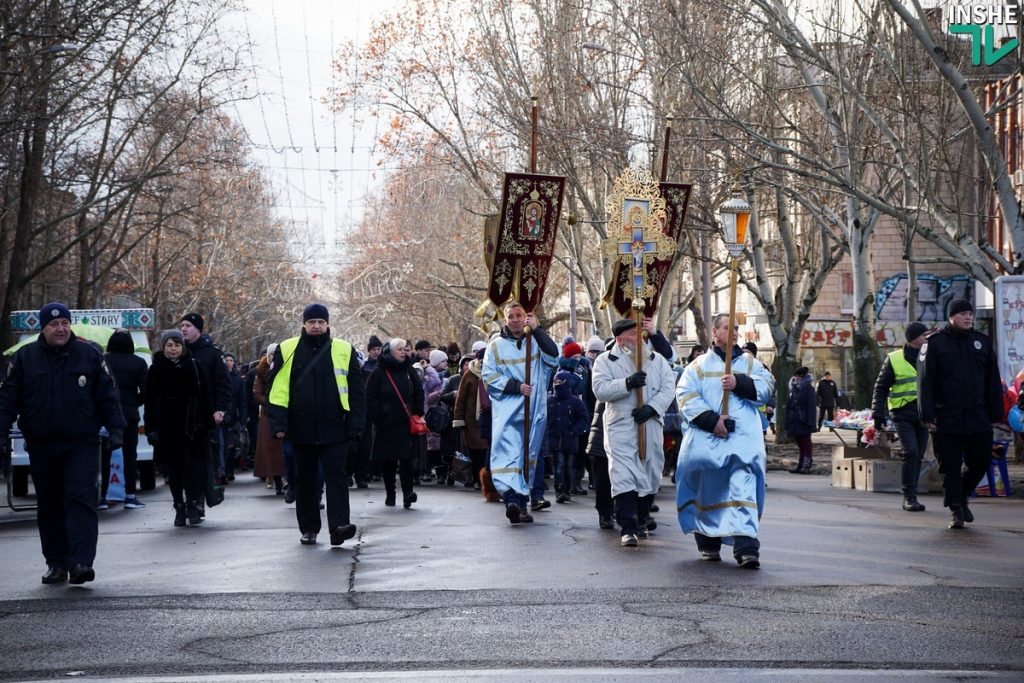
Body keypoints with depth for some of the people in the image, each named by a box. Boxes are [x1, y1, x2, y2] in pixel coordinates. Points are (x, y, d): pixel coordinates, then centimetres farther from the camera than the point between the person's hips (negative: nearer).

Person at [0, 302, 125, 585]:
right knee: (49, 507, 8)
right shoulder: (24, 358, 5)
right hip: (42, 447, 2)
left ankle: (81, 561, -18)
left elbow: (108, 396, 5)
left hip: (82, 445, -2)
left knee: (81, 501, -12)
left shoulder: (89, 355, 3)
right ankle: (56, 564, 16)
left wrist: (115, 429, -3)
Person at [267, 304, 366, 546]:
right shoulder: (287, 350, 5)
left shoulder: (344, 351, 4)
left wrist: (356, 424, -2)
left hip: (334, 429, -1)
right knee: (305, 479, 9)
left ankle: (339, 526, -14)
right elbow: (277, 389, 3)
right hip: (301, 430, 1)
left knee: (336, 475, -9)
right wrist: (279, 424, -6)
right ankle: (308, 529, 18)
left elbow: (357, 391, 5)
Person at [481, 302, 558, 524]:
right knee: (506, 452, -20)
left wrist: (537, 329, -13)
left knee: (528, 456, 7)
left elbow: (553, 357, -10)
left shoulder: (536, 341, 10)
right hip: (507, 409, -2)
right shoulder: (496, 346, 8)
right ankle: (512, 497, -33)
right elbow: (489, 376, 1)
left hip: (533, 410, 2)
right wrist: (516, 386, -11)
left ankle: (521, 503, 16)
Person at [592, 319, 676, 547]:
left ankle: (642, 519, 29)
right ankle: (628, 528, -17)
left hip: (651, 426, 4)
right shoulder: (605, 361, 4)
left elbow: (668, 387, 3)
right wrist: (627, 383, -22)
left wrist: (652, 407, -13)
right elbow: (600, 389, -10)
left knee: (651, 473, 11)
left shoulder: (657, 360, 13)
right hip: (620, 427, -4)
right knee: (624, 476, -13)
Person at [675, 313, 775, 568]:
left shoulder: (750, 363, 20)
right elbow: (686, 396, -1)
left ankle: (746, 546, -23)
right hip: (706, 437, 0)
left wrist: (739, 383, -11)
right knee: (707, 488, 2)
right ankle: (708, 542, 18)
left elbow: (766, 387, 5)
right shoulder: (699, 365, 14)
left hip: (742, 435, 0)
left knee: (743, 483, -16)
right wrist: (711, 420, -13)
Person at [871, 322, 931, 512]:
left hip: (923, 416, 5)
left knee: (918, 456, 6)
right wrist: (878, 414, -1)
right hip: (903, 415, -4)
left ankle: (910, 497, 14)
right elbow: (880, 388, 4)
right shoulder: (894, 359, -1)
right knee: (911, 453, -16)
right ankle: (909, 497, -10)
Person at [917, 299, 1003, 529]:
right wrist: (927, 416, -11)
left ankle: (961, 496, 29)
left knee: (981, 462, 5)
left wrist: (996, 414, 8)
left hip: (978, 419, 4)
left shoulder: (982, 342, 12)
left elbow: (993, 382, 14)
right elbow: (925, 383, -4)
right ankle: (955, 510, 9)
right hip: (946, 420, -4)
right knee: (950, 467, 0)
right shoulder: (935, 343, 0)